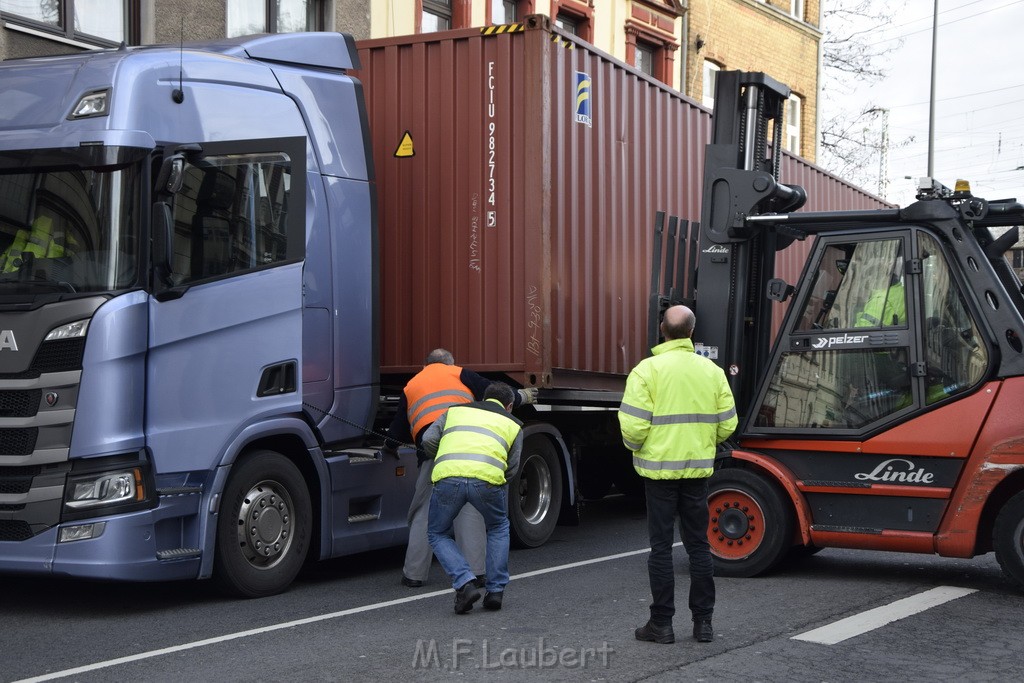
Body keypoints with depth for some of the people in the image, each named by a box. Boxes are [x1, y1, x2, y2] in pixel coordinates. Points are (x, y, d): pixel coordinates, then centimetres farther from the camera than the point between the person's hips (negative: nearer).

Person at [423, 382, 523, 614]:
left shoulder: (456, 410, 31)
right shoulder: (513, 424, 29)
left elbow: (429, 439, 19)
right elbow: (511, 468, 26)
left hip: (448, 478, 0)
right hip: (487, 479, 0)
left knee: (437, 534, 22)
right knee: (498, 529, 30)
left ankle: (465, 584, 3)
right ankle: (495, 591, 23)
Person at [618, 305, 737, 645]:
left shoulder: (647, 370, -11)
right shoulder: (712, 371, 3)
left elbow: (633, 425, -16)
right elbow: (727, 424, 4)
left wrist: (635, 447, 6)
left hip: (659, 468, -3)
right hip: (698, 469, 3)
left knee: (661, 546, 3)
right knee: (698, 545, 11)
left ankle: (661, 623, 7)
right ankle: (703, 622, 15)